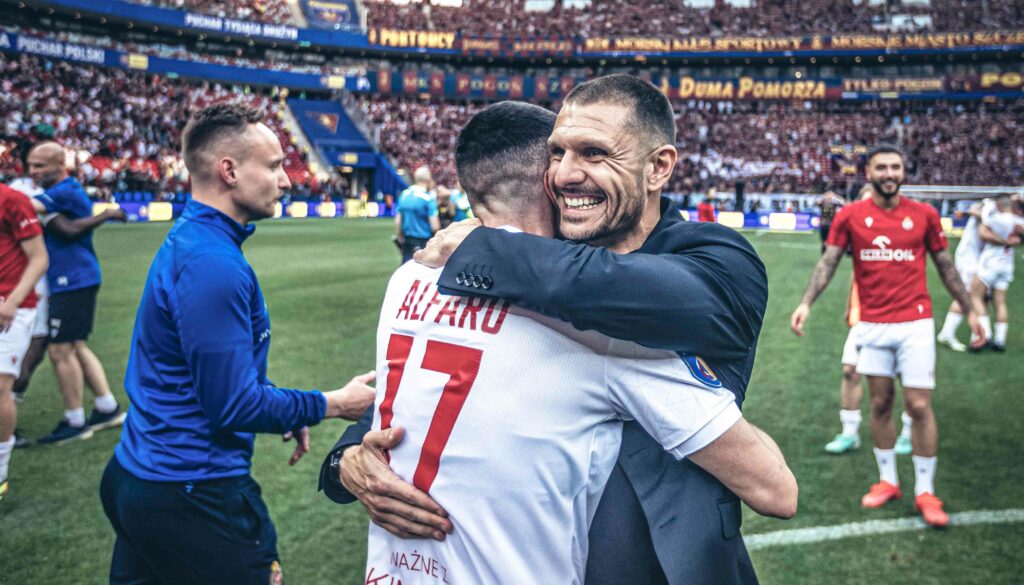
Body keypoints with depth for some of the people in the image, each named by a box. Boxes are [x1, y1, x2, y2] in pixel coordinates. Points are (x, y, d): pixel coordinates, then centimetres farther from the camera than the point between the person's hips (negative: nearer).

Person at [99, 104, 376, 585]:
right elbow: (233, 405, -23)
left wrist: (286, 413, 12)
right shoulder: (213, 265, -25)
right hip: (191, 500, -10)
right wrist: (333, 404, -12)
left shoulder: (187, 240, 7)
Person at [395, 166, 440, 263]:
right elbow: (435, 227, -15)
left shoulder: (404, 195, 3)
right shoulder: (428, 198, -14)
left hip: (408, 241, 6)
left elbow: (398, 222, 8)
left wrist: (400, 239, 18)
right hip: (424, 243, -6)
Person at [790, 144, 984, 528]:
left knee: (919, 406, -2)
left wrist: (969, 309, 12)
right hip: (872, 325, 1)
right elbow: (829, 262, -2)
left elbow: (945, 266, 9)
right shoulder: (849, 216, -1)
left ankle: (925, 492, 11)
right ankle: (887, 481, 25)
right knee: (880, 404, 10)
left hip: (915, 324, -1)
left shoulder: (924, 215, 0)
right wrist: (806, 302, -15)